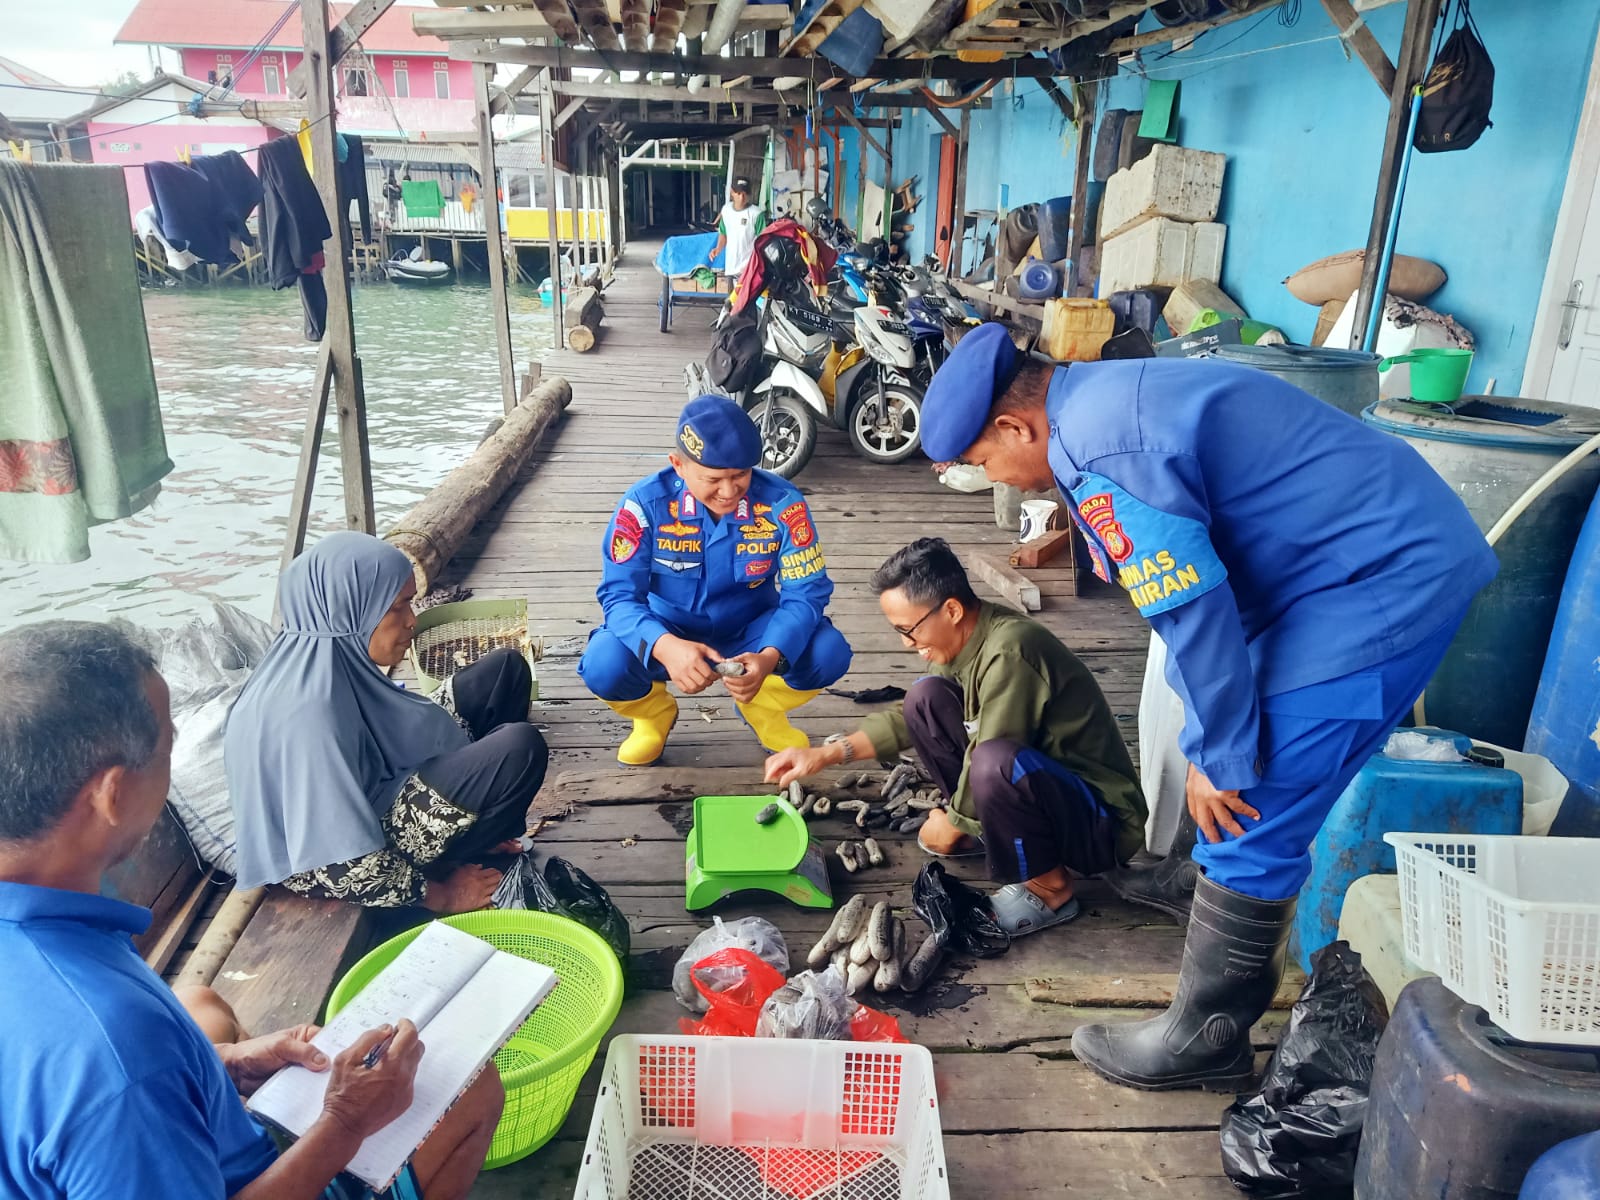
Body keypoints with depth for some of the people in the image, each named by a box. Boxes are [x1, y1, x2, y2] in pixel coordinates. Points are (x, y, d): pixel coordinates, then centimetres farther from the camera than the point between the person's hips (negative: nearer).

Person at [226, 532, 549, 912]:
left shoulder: (336, 657, -5)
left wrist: (474, 819, 12)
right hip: (364, 852, -9)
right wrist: (438, 894, -17)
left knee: (505, 670, 6)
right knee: (520, 749, -26)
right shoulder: (310, 708, -33)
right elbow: (342, 865, -30)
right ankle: (439, 874, -3)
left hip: (378, 787, 10)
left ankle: (482, 831, 12)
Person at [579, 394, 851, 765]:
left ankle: (763, 709, 10)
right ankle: (654, 714, 8)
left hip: (750, 632, 1)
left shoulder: (781, 502, -21)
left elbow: (806, 592, -19)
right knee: (603, 664, -31)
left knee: (830, 652, -26)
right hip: (669, 635, -1)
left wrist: (770, 657, -40)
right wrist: (665, 647, -47)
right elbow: (619, 594, -24)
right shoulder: (646, 501, -22)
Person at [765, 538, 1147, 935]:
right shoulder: (967, 635, -2)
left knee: (996, 762, -39)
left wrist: (952, 823, -7)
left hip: (1101, 821, -8)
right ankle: (984, 826, 10)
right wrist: (827, 754, 7)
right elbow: (914, 717, 13)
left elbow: (990, 761, -26)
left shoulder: (1008, 653, -29)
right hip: (1040, 783, 8)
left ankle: (1050, 889, -12)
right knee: (925, 697, 0)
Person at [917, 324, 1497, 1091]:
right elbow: (1192, 587, 13)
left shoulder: (1101, 451, -23)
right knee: (1262, 808, 18)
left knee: (1247, 820, -3)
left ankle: (1204, 1038, 13)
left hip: (1386, 582, -10)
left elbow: (1194, 612, -22)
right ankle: (1240, 970, 36)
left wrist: (1219, 758, -9)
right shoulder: (1108, 397, 10)